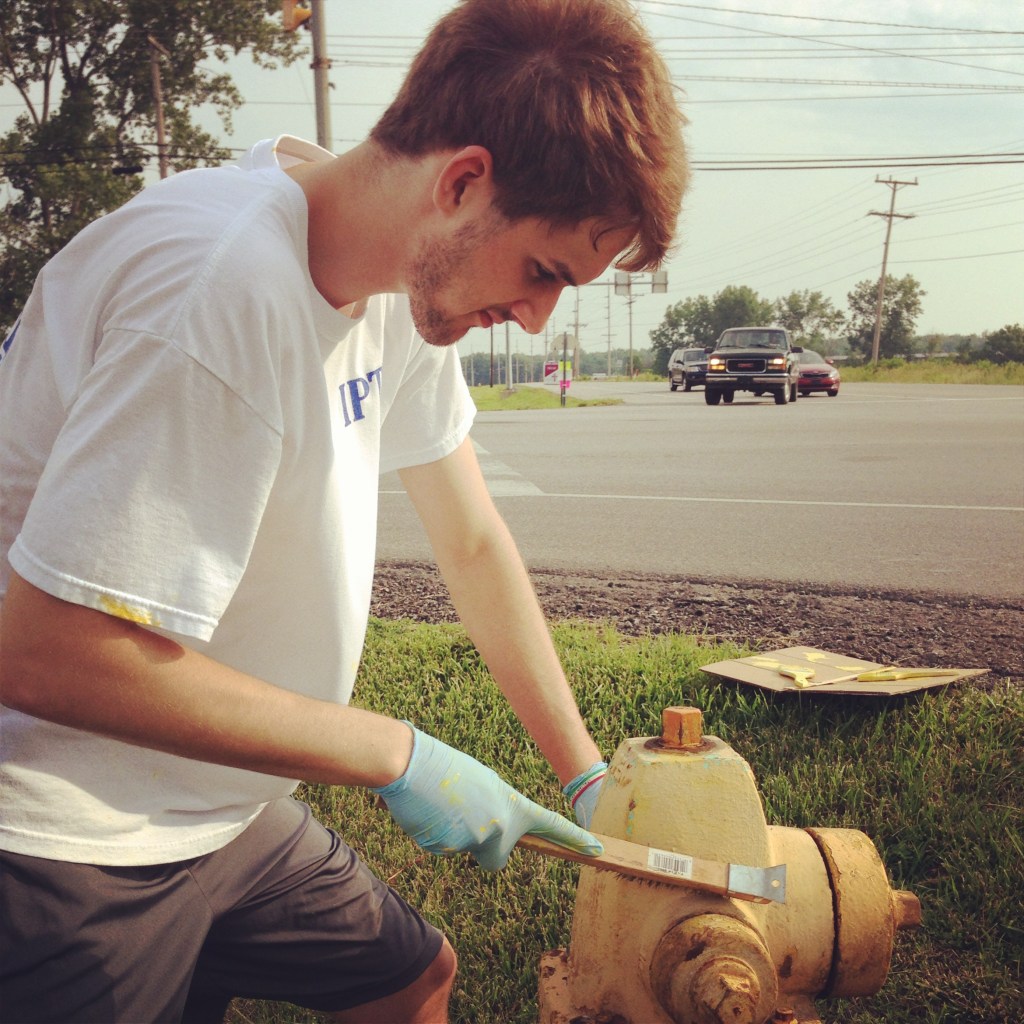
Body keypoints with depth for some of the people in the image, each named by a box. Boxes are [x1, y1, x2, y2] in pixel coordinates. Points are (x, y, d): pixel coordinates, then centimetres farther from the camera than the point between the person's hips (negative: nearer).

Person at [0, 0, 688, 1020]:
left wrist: (587, 774, 5)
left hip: (216, 811, 8)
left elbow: (473, 544, 6)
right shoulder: (226, 285, -30)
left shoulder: (414, 273, -2)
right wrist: (398, 754, -22)